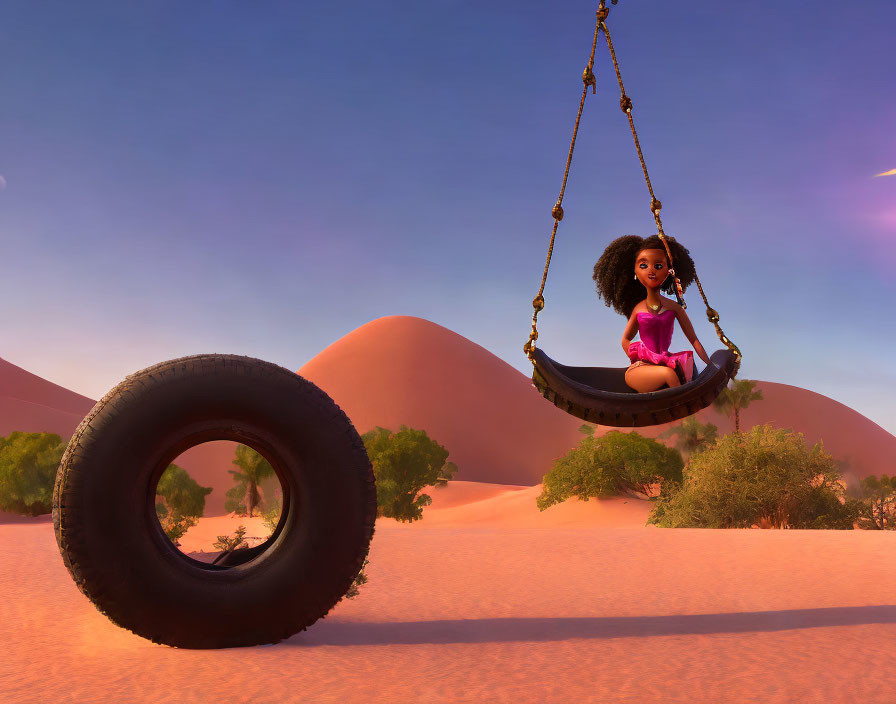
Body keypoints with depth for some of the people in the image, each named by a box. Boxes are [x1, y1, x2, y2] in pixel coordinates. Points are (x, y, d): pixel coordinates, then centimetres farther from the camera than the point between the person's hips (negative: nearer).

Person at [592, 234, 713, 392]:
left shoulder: (673, 307, 7)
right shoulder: (638, 309, 7)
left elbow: (694, 340, 10)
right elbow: (625, 339, 23)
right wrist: (636, 359, 8)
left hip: (667, 364, 2)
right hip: (641, 367, -2)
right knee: (668, 374, -32)